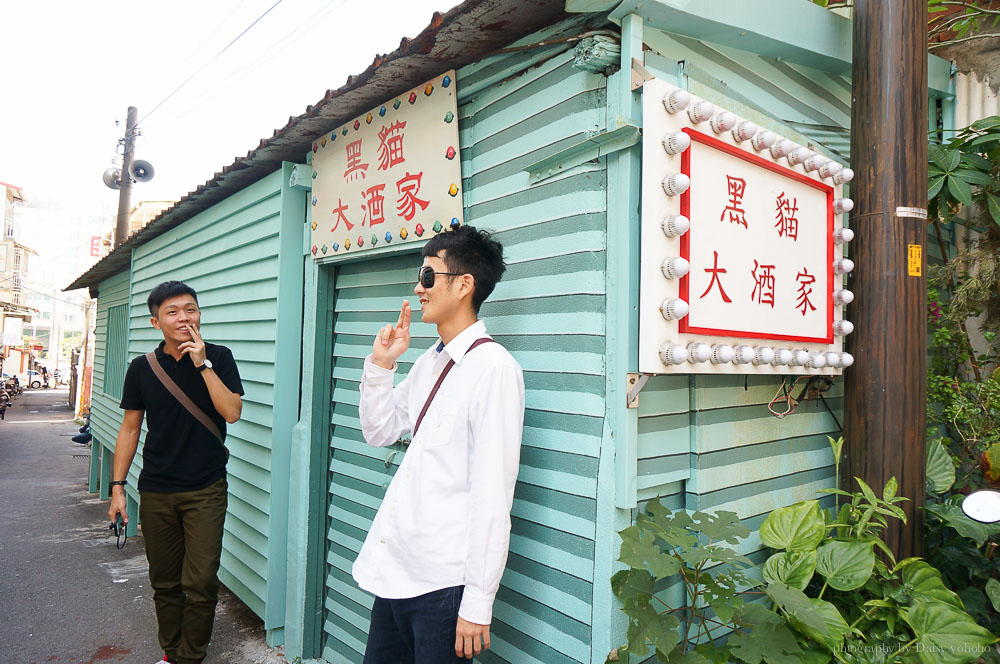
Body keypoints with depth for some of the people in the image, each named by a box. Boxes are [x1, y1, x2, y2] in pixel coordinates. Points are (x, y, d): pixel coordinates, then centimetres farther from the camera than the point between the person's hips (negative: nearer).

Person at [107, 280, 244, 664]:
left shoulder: (218, 358, -3)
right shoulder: (142, 368, 2)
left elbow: (232, 412, -16)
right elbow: (130, 428, 9)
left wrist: (203, 363, -18)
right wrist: (117, 487, 6)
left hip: (206, 491, -2)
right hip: (156, 492, 2)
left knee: (200, 583, -2)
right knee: (165, 583, 14)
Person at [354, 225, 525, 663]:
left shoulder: (494, 368, -18)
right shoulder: (429, 362, 8)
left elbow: (493, 496, -19)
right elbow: (379, 433, 18)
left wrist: (478, 605, -16)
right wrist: (380, 365, 5)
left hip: (443, 583, -8)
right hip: (396, 569, 8)